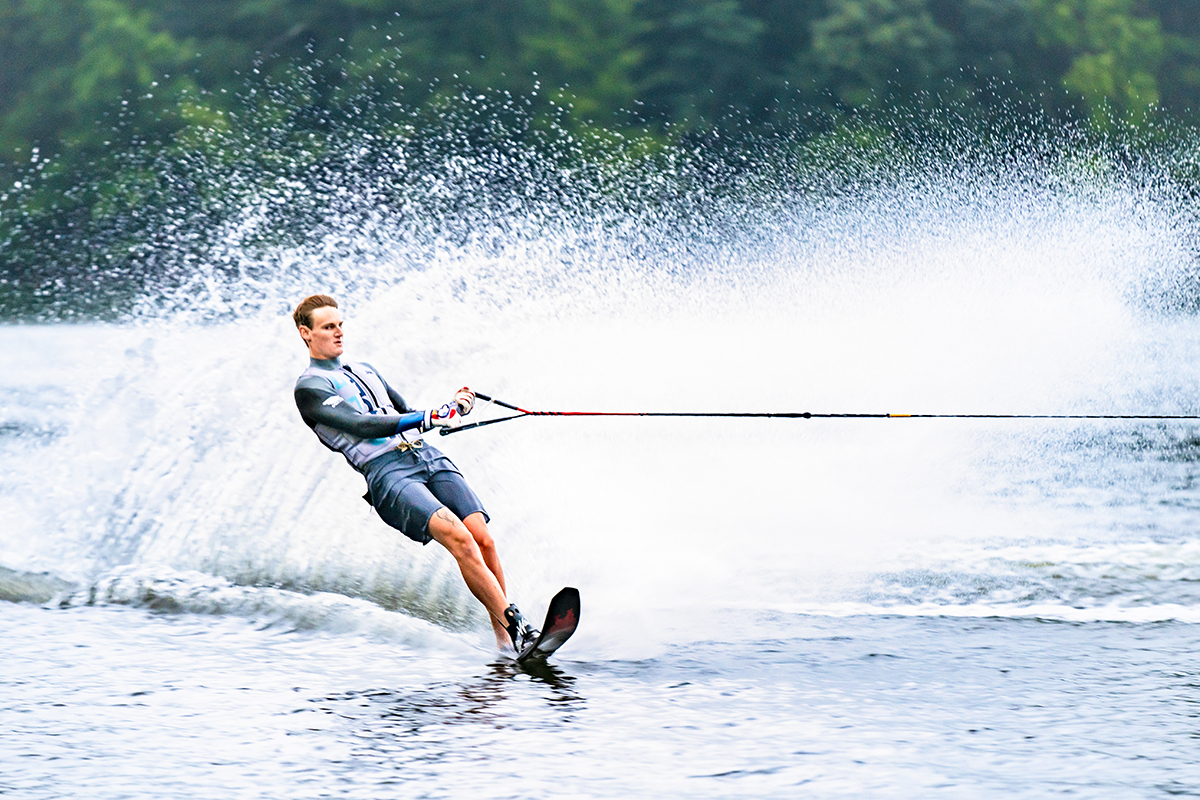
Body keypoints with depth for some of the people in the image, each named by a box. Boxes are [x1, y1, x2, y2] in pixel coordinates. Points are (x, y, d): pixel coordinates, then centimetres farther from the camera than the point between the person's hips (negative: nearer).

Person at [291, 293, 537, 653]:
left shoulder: (364, 370, 28)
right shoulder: (309, 387, 3)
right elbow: (361, 426, -12)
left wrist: (454, 409, 10)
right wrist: (430, 417, -20)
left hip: (426, 455, 7)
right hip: (385, 471, -7)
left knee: (483, 539, -13)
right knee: (459, 538, -26)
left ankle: (504, 636, -11)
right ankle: (516, 627, -29)